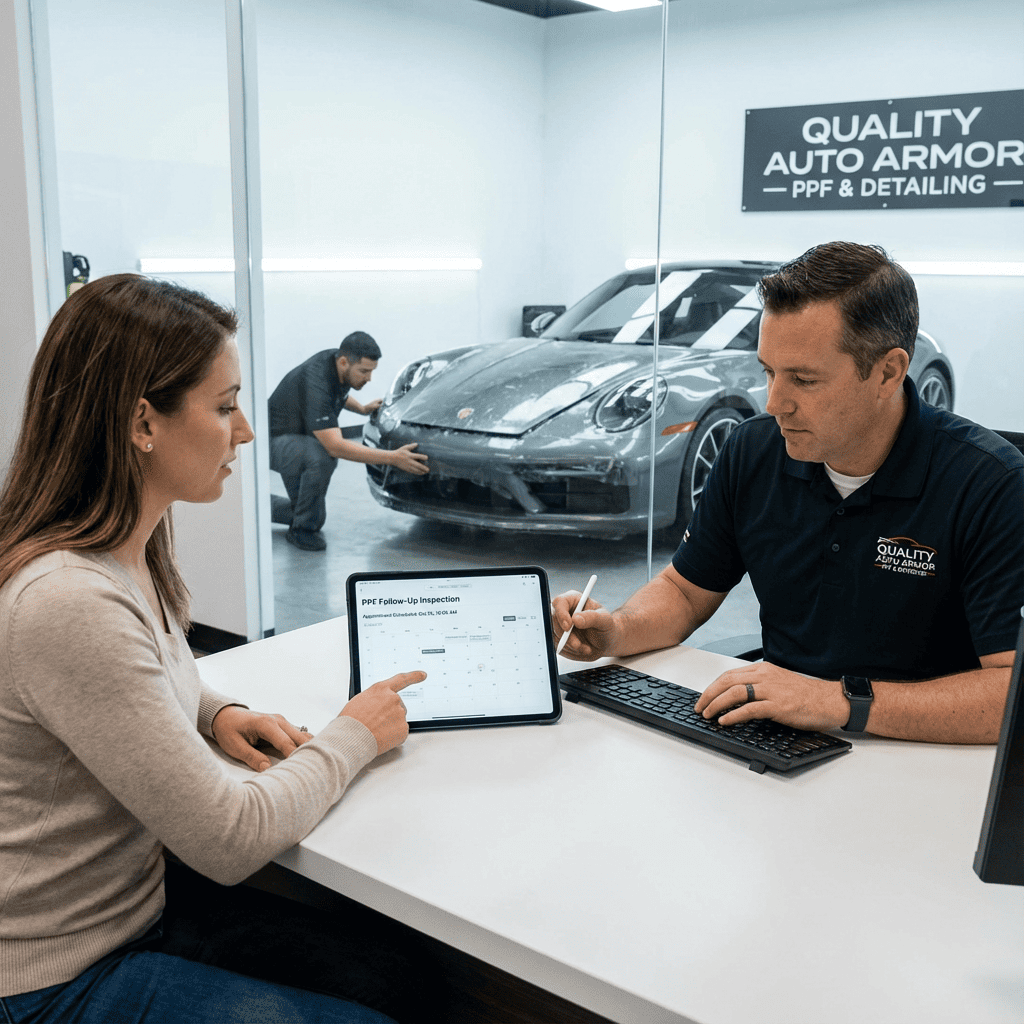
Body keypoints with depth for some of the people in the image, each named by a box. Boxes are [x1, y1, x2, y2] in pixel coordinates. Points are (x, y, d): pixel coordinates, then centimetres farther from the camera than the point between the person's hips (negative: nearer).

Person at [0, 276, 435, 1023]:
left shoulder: (128, 555, -1)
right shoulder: (69, 605, -32)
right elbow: (231, 841, -27)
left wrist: (216, 714, 1)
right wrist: (351, 736, -11)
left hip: (137, 897, 8)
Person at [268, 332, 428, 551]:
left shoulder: (335, 359, -10)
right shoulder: (316, 384, -36)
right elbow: (335, 446, -45)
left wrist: (362, 408, 0)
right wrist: (392, 458, -49)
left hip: (300, 441, 9)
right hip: (274, 441, -9)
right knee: (322, 455, -39)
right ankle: (302, 530, -20)